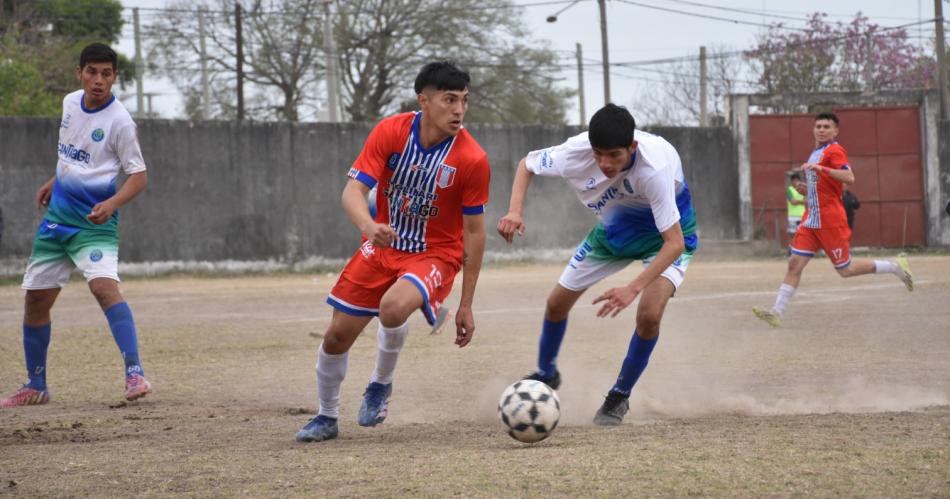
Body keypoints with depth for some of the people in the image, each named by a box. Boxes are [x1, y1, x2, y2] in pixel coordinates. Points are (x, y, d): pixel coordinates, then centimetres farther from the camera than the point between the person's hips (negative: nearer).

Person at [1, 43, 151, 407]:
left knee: (104, 285, -29)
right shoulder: (70, 103, 5)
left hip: (93, 223, -7)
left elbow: (138, 175, -14)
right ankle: (35, 386, 23)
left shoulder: (119, 121, -14)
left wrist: (111, 203, -30)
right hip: (57, 216, 7)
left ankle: (134, 374, -30)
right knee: (35, 299, 9)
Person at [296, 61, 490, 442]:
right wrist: (369, 227, -42)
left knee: (393, 306, -34)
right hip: (382, 248, 3)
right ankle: (326, 418, 30)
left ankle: (380, 386, -4)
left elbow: (474, 232, -10)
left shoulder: (472, 159, -18)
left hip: (436, 253, -3)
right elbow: (353, 190, -17)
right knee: (337, 335, 3)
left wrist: (466, 305, -7)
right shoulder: (390, 132, -14)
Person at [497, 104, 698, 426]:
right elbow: (527, 164, -8)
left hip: (665, 234, -4)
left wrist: (633, 289, -49)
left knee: (649, 314, -25)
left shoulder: (654, 168, -43)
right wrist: (515, 212, -27)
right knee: (557, 303, 7)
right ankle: (546, 375, 38)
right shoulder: (576, 152, -30)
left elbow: (674, 243, -40)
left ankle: (620, 397, 1)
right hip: (615, 228, 4)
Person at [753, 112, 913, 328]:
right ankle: (776, 312, -7)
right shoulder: (816, 153, 17)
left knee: (845, 269, -1)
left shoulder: (834, 151, -10)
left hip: (830, 220, -8)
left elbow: (849, 178, -27)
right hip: (811, 220, 8)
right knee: (795, 264, -3)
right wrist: (806, 188, 17)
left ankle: (895, 267, 14)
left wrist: (820, 169, -35)